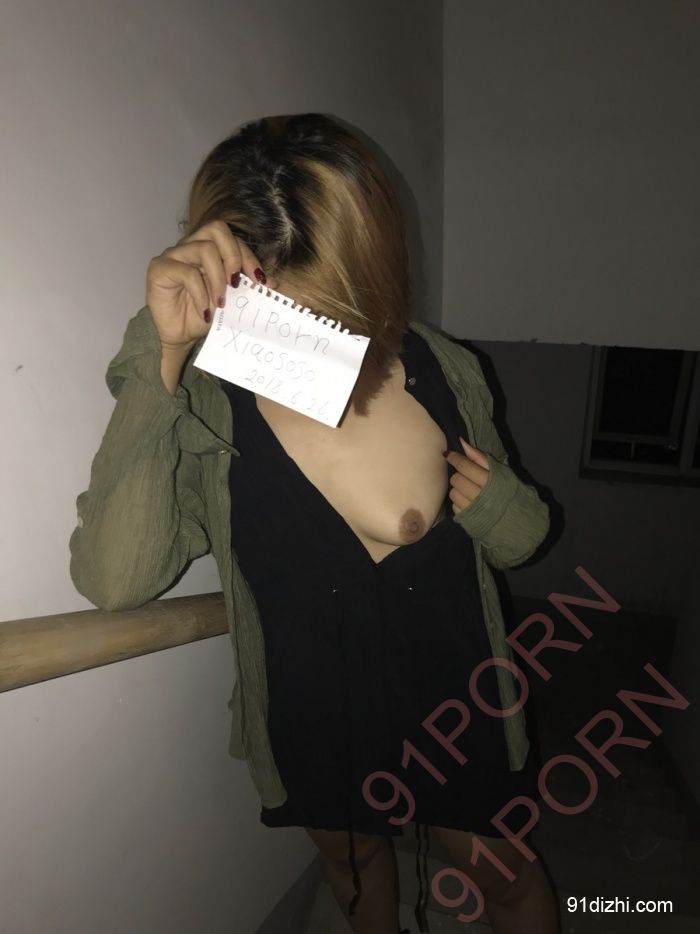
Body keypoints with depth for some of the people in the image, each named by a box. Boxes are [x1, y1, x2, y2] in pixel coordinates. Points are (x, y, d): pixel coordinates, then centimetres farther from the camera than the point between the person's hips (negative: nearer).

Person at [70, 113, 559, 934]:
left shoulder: (444, 373, -17)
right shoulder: (202, 408, -22)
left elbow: (512, 543, -1)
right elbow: (115, 579, -36)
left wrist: (504, 512, -25)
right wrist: (159, 357, -40)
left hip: (450, 714, 0)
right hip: (311, 730, 1)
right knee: (351, 856, 32)